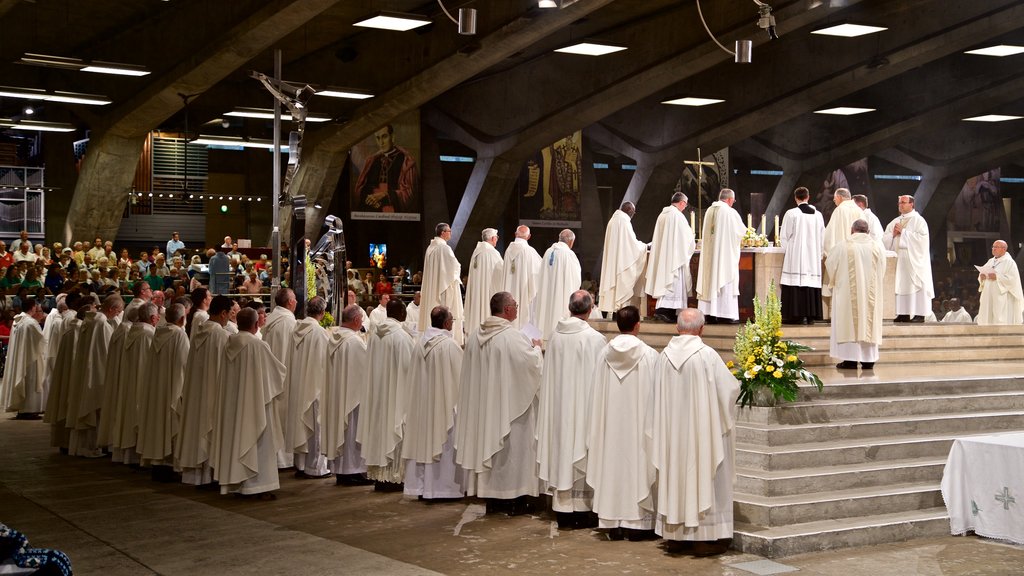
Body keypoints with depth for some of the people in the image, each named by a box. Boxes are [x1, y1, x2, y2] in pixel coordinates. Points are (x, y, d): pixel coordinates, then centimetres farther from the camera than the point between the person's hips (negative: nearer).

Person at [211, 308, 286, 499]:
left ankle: (236, 482, 18)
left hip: (233, 402, 6)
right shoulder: (258, 345, -18)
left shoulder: (230, 345, 0)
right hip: (255, 401, -6)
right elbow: (277, 370, -8)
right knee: (258, 442, 1)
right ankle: (259, 485, 1)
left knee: (236, 438, 13)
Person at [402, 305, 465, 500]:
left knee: (423, 439, 11)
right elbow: (461, 374, -11)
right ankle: (442, 486, 4)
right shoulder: (449, 345, -17)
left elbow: (413, 374, 11)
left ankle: (420, 486, 16)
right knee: (442, 440, 1)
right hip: (443, 402, -6)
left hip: (421, 401, 6)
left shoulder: (421, 342, 2)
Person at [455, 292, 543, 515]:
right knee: (512, 447, 2)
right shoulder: (513, 337, -19)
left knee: (489, 444, 13)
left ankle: (492, 496, 18)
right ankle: (514, 498, 5)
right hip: (510, 403, -7)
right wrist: (536, 348, 3)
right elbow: (532, 364, -17)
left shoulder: (476, 336, 3)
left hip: (483, 403, 7)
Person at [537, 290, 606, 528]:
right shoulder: (595, 339, -14)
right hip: (584, 405, -5)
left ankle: (563, 511, 15)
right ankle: (581, 511, 9)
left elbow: (549, 375, 6)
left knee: (561, 450, 10)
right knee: (582, 455, 4)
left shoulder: (556, 336, 0)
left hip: (559, 406, 5)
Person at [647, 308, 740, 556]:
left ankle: (674, 535, 20)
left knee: (674, 476, 13)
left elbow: (657, 396, 5)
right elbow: (731, 387, -8)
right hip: (701, 431, -4)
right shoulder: (707, 354, -15)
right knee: (702, 475, 4)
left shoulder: (664, 356, -3)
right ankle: (704, 537, 6)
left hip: (672, 430, 4)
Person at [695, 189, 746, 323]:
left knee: (710, 280, 8)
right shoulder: (730, 212, -11)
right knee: (726, 281, -1)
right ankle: (727, 314, 0)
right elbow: (742, 231, -2)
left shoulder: (709, 210, 6)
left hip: (709, 252, 6)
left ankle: (710, 313, 8)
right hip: (726, 252, -6)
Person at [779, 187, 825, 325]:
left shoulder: (791, 214, -7)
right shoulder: (818, 215, 6)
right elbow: (822, 237, 11)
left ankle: (798, 314, -8)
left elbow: (784, 237, -2)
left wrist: (789, 249, 14)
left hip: (795, 256, -4)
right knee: (812, 281, 6)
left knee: (796, 284, -4)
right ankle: (811, 315, 6)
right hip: (813, 256, 4)